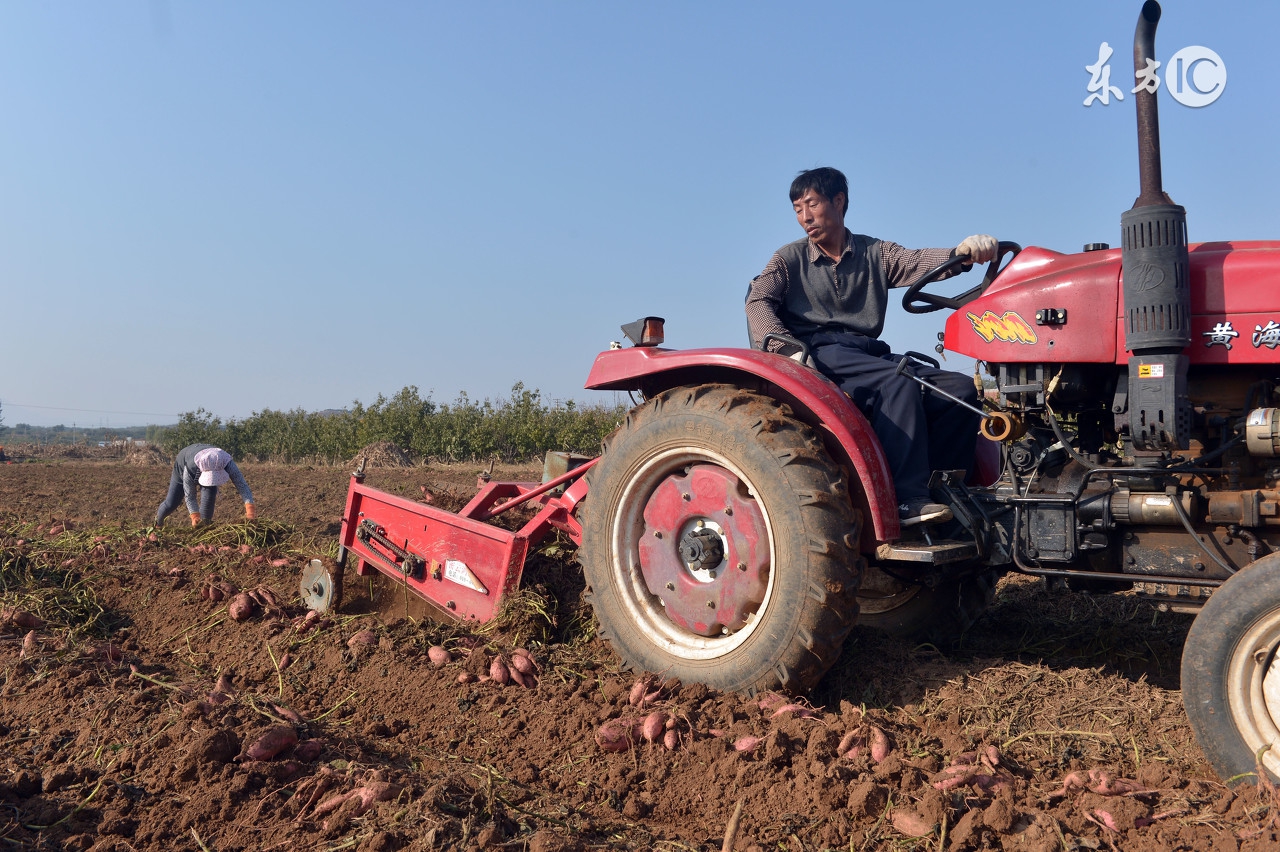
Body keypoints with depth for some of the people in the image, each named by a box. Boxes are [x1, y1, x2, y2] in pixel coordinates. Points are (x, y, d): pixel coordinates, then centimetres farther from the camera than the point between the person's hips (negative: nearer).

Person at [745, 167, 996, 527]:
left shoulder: (875, 253, 18)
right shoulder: (790, 258, 13)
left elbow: (918, 261, -1)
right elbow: (758, 303, -2)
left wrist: (963, 251, -24)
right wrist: (791, 350, -20)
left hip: (869, 352, 4)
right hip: (819, 354, -4)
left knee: (961, 389, -15)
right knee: (898, 385, -32)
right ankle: (907, 499, -35)